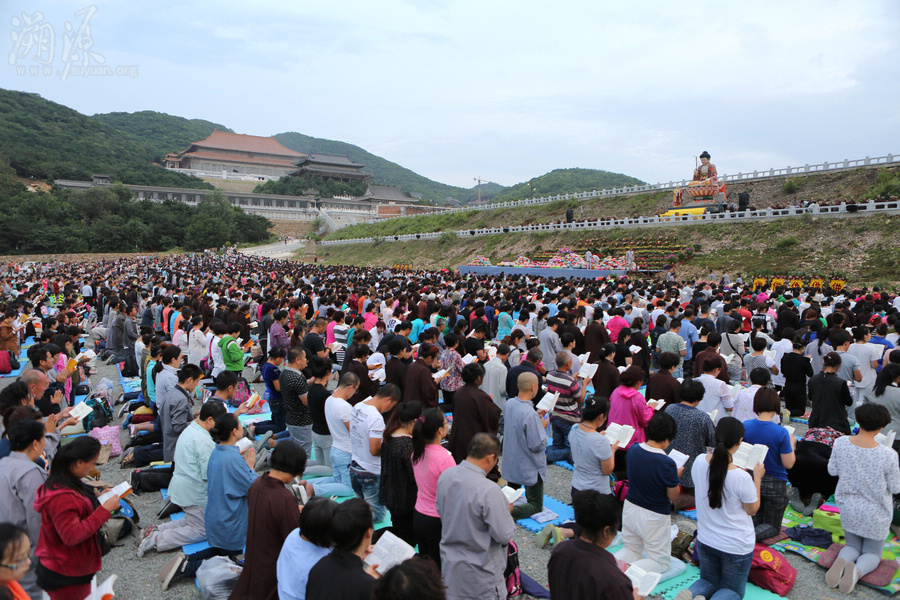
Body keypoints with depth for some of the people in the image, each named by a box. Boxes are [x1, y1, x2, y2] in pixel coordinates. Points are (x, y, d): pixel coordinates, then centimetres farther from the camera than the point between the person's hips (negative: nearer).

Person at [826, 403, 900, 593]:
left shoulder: (841, 443, -17)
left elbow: (832, 470, -2)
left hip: (849, 509, 2)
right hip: (876, 514, -2)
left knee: (853, 547, 24)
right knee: (872, 554, 19)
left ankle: (841, 561, -12)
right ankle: (858, 570, -16)